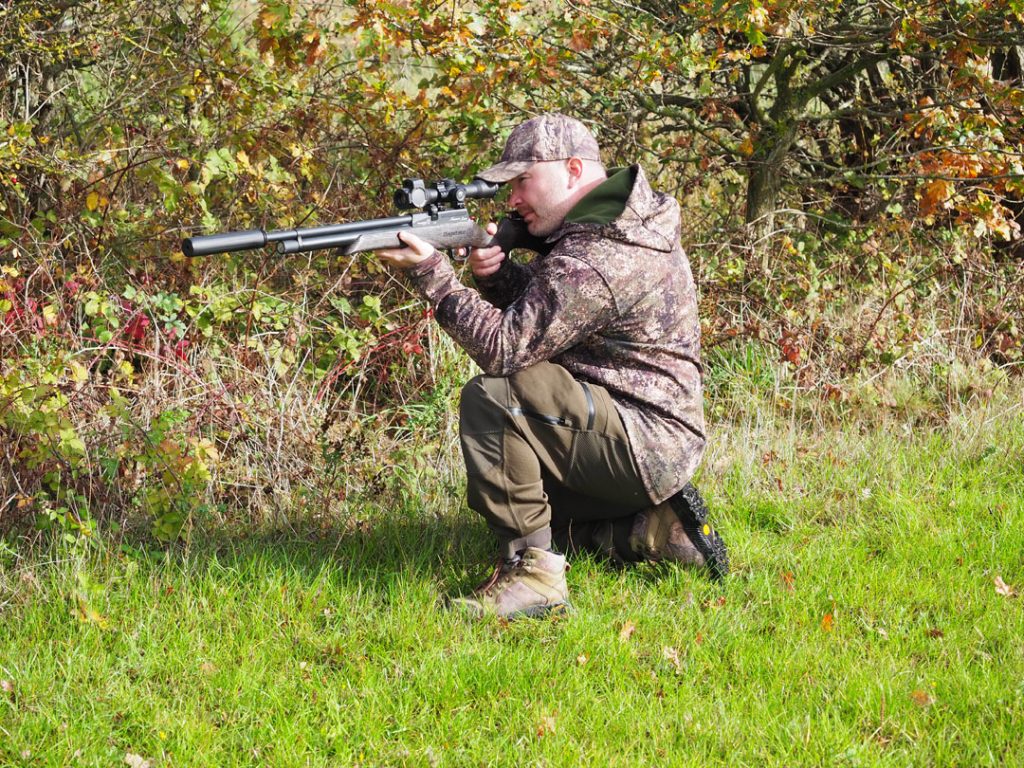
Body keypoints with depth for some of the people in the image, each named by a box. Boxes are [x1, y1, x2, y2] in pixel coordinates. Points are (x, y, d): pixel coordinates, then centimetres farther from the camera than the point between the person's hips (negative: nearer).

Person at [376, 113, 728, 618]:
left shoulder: (592, 260, -24)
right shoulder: (632, 215, 9)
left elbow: (504, 347, -24)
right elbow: (541, 303, 16)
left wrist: (430, 273, -20)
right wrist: (495, 273, -6)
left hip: (643, 440, -11)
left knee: (490, 398, -24)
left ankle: (532, 572, -21)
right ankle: (657, 528, 13)